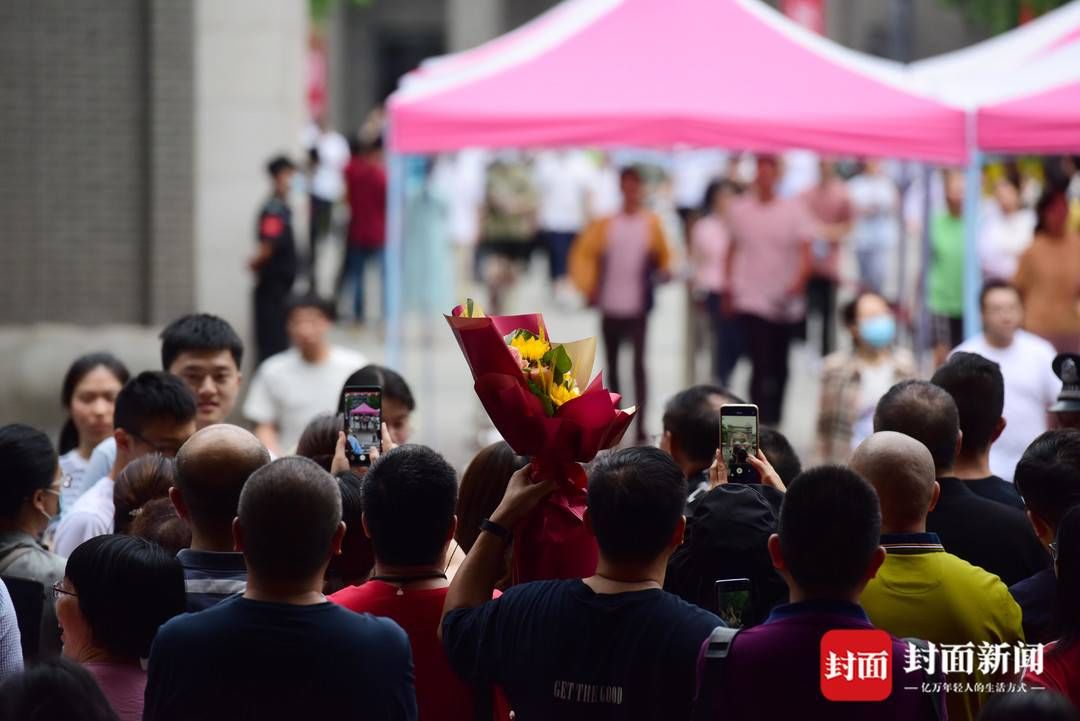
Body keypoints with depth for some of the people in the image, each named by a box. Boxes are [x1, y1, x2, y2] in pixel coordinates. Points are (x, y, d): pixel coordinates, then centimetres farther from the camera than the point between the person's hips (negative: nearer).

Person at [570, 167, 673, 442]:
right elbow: (583, 253, 10)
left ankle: (641, 426, -13)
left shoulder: (651, 223, 3)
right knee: (612, 366, 9)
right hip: (610, 306, 2)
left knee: (638, 365, -10)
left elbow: (663, 256, 10)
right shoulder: (605, 224, 5)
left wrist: (660, 275, -9)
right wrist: (589, 286, 2)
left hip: (637, 307, -2)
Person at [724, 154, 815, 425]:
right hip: (751, 301, -2)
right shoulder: (739, 209, 3)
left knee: (778, 367, 12)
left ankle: (772, 423, 26)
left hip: (784, 302, 2)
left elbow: (805, 253, -7)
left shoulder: (793, 208, -1)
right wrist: (729, 288, 14)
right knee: (762, 366, -13)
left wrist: (798, 282, -24)